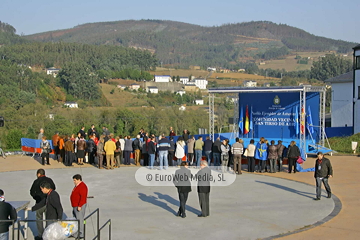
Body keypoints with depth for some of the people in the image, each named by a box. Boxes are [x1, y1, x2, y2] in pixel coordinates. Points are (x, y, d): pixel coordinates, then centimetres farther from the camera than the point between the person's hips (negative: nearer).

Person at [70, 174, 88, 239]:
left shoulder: (82, 186, -18)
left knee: (79, 219, -8)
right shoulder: (77, 185, 15)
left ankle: (81, 234, -3)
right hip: (75, 206, 11)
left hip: (79, 206, -11)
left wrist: (79, 206, -26)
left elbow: (83, 197, -24)